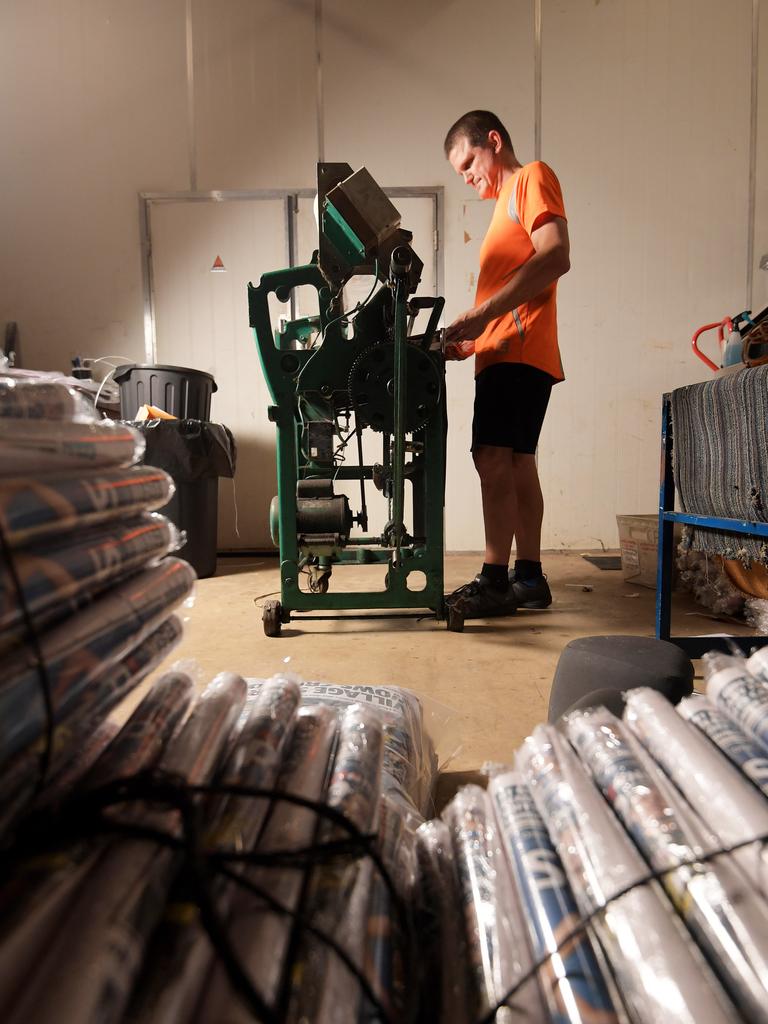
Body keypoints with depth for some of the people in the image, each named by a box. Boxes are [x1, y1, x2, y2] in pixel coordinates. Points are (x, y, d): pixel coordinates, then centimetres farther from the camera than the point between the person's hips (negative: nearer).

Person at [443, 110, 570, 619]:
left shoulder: (533, 177, 2)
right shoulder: (508, 204, 29)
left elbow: (555, 257, -15)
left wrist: (480, 315, -20)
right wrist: (472, 340, 9)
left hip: (518, 351, -10)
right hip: (506, 353, 10)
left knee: (494, 459, -15)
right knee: (516, 464, 7)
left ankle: (495, 581, -13)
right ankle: (529, 577, 12)